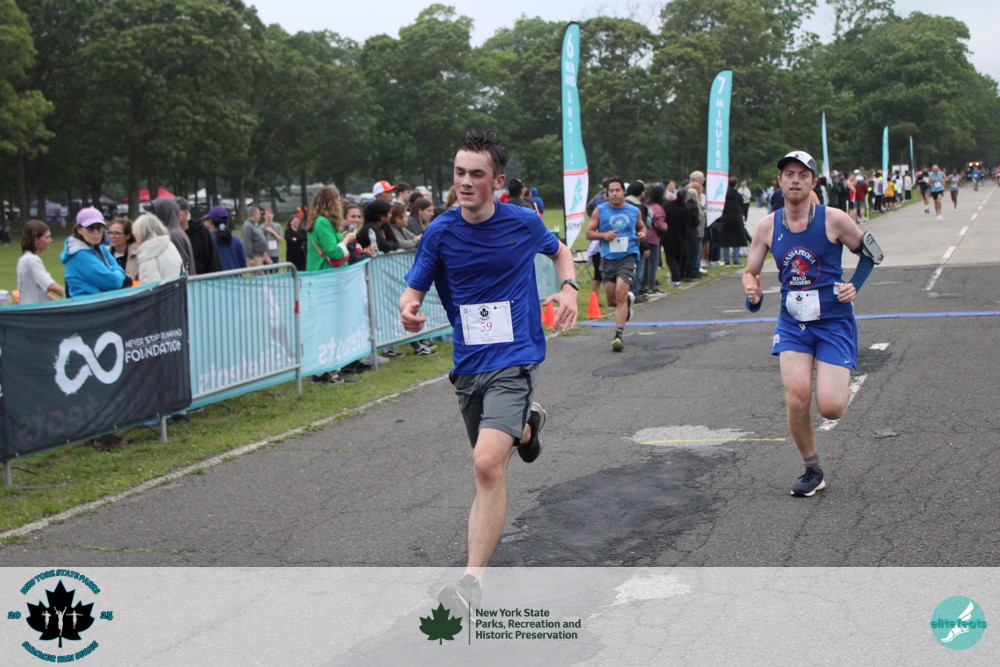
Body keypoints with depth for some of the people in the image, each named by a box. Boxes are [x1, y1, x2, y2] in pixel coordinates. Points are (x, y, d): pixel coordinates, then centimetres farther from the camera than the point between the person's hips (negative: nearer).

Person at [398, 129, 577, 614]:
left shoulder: (523, 223, -3)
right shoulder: (440, 232, -2)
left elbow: (559, 250, 19)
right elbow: (414, 288, 1)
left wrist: (569, 287, 0)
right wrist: (408, 308, -23)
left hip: (514, 360, -4)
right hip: (468, 365, 4)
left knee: (488, 465, -21)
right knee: (488, 461, 20)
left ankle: (473, 580, -17)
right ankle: (525, 424, 56)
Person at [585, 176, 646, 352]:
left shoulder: (634, 211, 7)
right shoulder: (600, 211, 3)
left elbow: (641, 226, 23)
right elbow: (589, 233, 5)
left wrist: (643, 233, 0)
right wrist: (603, 235, -14)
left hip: (628, 257, -2)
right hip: (608, 258, 2)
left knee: (621, 294, -18)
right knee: (611, 300, 8)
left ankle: (619, 334, -15)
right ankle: (629, 298, 45)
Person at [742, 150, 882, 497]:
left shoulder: (833, 219, -9)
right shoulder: (767, 226, -1)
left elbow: (872, 253, 6)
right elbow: (750, 272, 8)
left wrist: (854, 286, -9)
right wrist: (753, 294, -14)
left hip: (834, 320, -2)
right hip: (792, 322, 2)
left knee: (830, 407, -11)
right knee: (796, 398, -14)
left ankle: (842, 380, 28)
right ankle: (812, 471, 9)